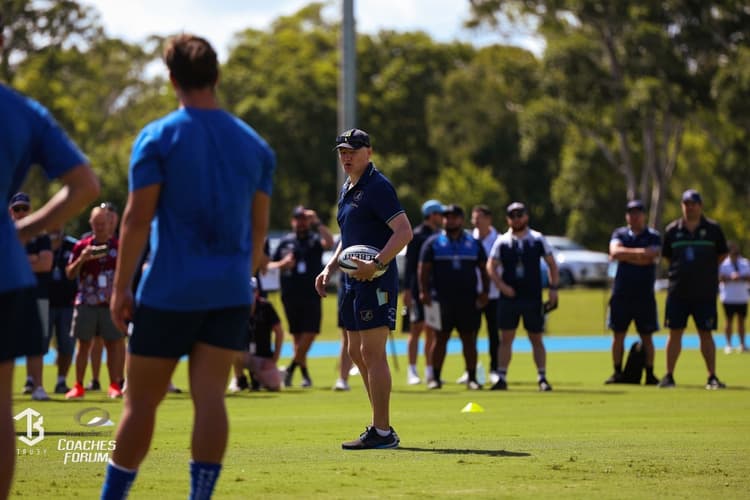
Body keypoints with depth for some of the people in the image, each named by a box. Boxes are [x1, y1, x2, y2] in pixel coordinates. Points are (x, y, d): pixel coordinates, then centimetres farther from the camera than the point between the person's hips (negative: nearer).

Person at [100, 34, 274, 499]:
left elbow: (137, 219, -9)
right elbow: (259, 225, 13)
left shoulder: (158, 137, -5)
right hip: (230, 292, 3)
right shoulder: (255, 144, 8)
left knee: (142, 400, 4)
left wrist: (121, 287, -5)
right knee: (210, 397, -1)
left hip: (169, 291, -3)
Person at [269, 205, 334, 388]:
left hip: (311, 295, -2)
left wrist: (317, 223, -22)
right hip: (290, 295, 2)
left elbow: (329, 242, -18)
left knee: (310, 333, -10)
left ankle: (291, 368, -1)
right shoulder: (285, 242, 11)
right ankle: (304, 374, 9)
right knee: (298, 336, 4)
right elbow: (270, 265, 14)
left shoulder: (315, 239, 4)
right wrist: (282, 264, -6)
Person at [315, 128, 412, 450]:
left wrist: (377, 265, -26)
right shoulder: (347, 190, 17)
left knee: (372, 353, -10)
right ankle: (380, 427, 18)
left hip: (376, 281, -10)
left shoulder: (377, 187, -11)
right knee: (357, 352, 12)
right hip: (354, 282, 10)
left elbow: (404, 232, -19)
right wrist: (330, 268, 17)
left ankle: (382, 432, -8)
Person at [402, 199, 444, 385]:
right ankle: (412, 372, -4)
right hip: (419, 290, -7)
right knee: (416, 329, -5)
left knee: (432, 332, 7)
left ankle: (429, 372, 10)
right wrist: (407, 289, -16)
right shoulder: (417, 235, -6)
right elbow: (410, 264, -10)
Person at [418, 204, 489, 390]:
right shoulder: (433, 242, 6)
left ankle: (472, 378, 7)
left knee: (469, 339, 2)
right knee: (440, 338, 0)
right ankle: (435, 378, 5)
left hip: (468, 300, 2)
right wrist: (424, 291, -10)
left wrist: (484, 292, 2)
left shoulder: (474, 243, 11)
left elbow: (483, 269, 13)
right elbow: (424, 269, 2)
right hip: (442, 299, -2)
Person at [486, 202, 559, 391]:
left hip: (533, 297, 0)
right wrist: (501, 285, -10)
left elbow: (551, 264, 8)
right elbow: (491, 266, 4)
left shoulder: (538, 239, 4)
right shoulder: (502, 241, 4)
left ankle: (542, 378, 7)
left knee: (536, 338, 4)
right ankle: (501, 377, 2)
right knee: (506, 338, 0)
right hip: (509, 296, 0)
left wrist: (553, 288, -1)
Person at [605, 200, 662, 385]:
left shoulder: (653, 236, 3)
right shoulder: (619, 234, 9)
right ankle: (617, 373, 9)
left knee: (646, 336, 1)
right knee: (618, 334, 3)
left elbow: (650, 257, -14)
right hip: (621, 293, 2)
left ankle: (650, 374, 4)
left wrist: (625, 255, -9)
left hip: (644, 295, -2)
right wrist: (638, 252, -15)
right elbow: (614, 252, -11)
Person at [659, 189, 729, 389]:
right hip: (678, 290, 1)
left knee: (706, 334, 0)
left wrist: (706, 271, 7)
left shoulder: (713, 229, 2)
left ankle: (712, 377, 4)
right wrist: (680, 270, 9)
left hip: (705, 292, -1)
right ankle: (669, 376, 9)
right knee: (674, 333, 3)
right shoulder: (672, 230, 6)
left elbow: (722, 254, 12)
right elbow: (666, 256, 16)